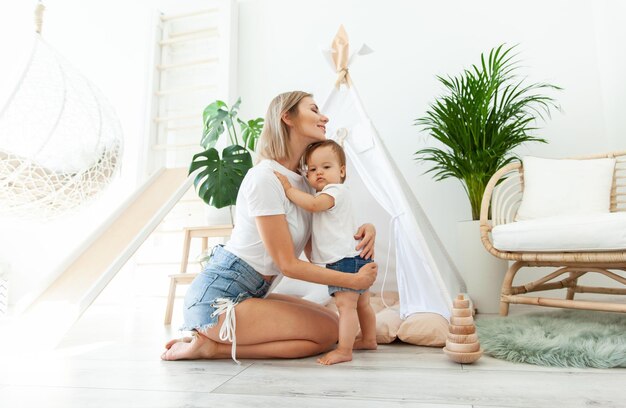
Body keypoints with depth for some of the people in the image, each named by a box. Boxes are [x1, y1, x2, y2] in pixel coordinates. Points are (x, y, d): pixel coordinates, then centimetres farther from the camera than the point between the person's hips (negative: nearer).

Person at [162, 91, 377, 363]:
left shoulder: (300, 182, 9)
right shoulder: (265, 178, -19)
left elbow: (313, 250, 4)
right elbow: (287, 264, -18)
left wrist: (363, 229, -10)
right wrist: (354, 281, -14)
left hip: (250, 293, 9)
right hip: (217, 297, -9)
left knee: (331, 318, 9)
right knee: (327, 332, -5)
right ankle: (211, 347, -4)